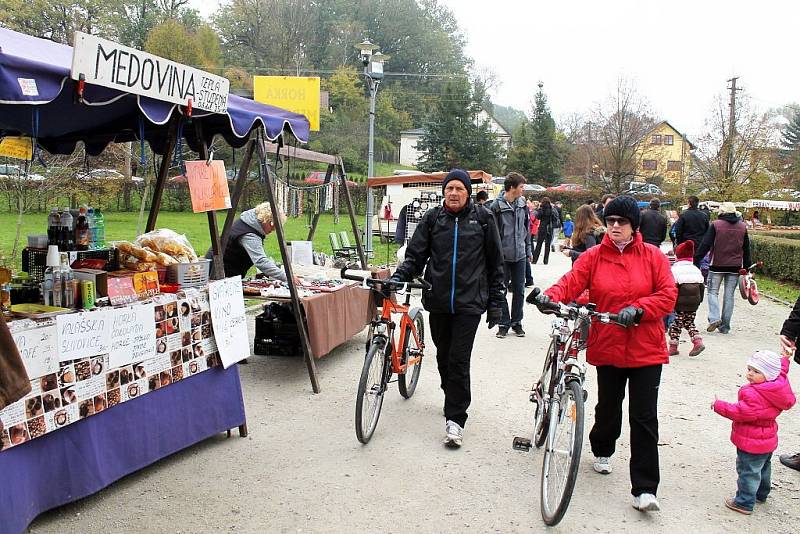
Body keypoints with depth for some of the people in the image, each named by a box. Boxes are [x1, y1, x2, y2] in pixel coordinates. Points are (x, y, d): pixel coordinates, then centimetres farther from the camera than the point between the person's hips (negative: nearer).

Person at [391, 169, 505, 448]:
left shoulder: (482, 218, 2)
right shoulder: (432, 218, 6)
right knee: (444, 357, 13)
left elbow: (495, 263, 5)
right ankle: (455, 400, 35)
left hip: (470, 301, -3)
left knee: (459, 360, -7)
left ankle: (455, 418, 2)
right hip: (438, 301, 3)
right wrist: (397, 277, -13)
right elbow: (415, 255, 5)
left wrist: (496, 302, 4)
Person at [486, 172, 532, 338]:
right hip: (503, 256, -4)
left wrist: (528, 250, 13)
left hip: (520, 255, 4)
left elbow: (527, 228, 14)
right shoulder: (496, 206, -11)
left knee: (519, 290, 9)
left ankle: (516, 322, 21)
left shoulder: (523, 204, 5)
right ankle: (504, 324, 15)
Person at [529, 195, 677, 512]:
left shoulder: (653, 257, -1)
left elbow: (668, 295, -6)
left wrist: (637, 309, -21)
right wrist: (549, 297, -32)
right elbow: (570, 283, -11)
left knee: (644, 418, -2)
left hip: (646, 350, -1)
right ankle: (602, 451, 47)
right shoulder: (593, 257, 0)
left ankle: (644, 490, 2)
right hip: (607, 348, 1)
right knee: (608, 407, 17)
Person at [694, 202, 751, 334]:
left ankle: (714, 318, -13)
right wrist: (746, 267, 19)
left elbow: (705, 245, -10)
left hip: (717, 265, -3)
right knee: (729, 295, 8)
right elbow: (746, 249, 12)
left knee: (713, 292, 7)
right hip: (735, 267, 4)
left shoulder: (715, 225, -8)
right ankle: (725, 326, 11)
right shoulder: (742, 227, 7)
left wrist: (696, 260, -4)